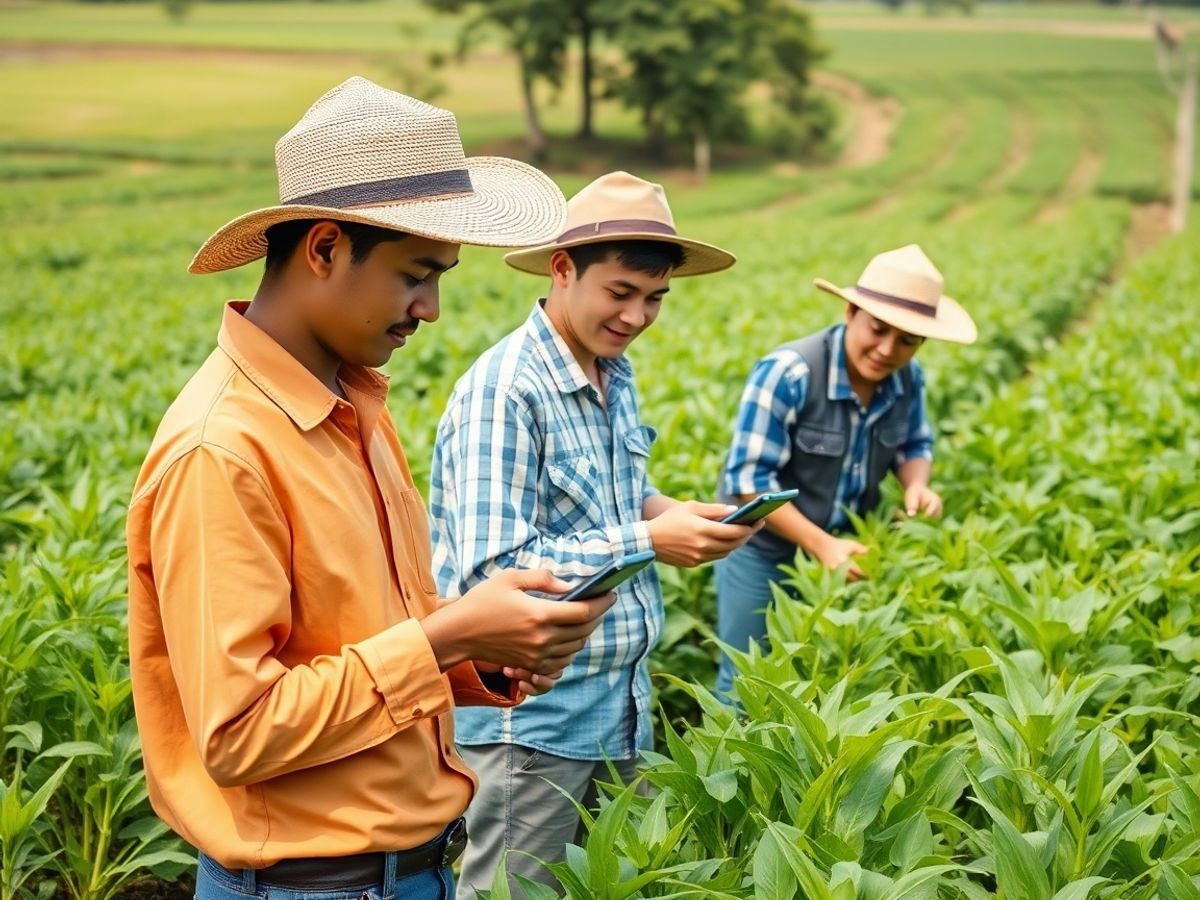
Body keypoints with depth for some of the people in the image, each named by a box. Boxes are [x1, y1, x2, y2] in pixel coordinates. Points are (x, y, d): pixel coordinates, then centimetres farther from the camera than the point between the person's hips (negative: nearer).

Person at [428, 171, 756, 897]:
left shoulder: (617, 373, 6)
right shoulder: (503, 391, -21)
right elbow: (491, 571, -25)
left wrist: (670, 512, -3)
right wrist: (649, 541, -24)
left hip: (616, 702, 8)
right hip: (533, 715, -8)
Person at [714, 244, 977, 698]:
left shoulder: (908, 378, -9)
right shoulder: (787, 374, -27)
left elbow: (914, 446, 8)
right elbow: (748, 479, -26)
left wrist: (916, 485, -16)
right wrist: (821, 544, -30)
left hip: (847, 547, 5)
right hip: (763, 548, -5)